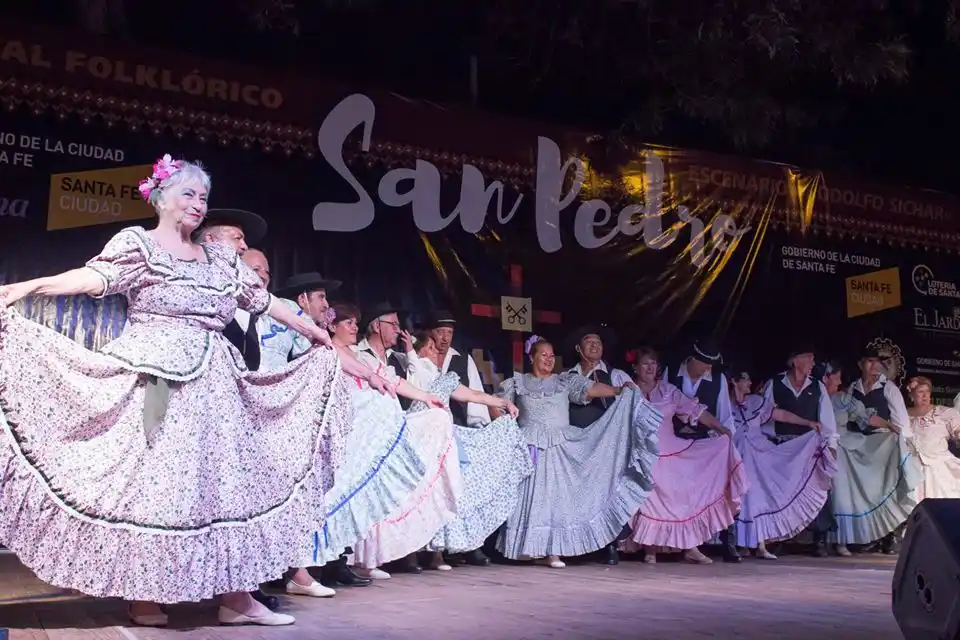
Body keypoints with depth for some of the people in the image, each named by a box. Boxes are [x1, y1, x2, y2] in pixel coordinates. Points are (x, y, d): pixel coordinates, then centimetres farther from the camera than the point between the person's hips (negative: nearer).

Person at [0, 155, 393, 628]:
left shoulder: (219, 256, 17)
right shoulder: (137, 242, 1)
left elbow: (265, 301, 18)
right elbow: (98, 276, -15)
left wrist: (323, 339, 20)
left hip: (213, 386, 6)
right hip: (156, 384, -5)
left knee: (226, 482, 3)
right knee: (150, 481, -4)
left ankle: (236, 597, 8)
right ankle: (143, 597, 7)